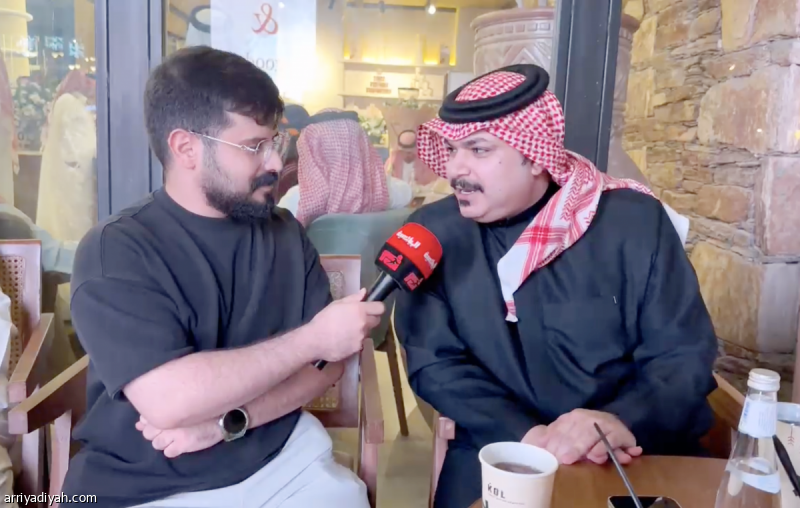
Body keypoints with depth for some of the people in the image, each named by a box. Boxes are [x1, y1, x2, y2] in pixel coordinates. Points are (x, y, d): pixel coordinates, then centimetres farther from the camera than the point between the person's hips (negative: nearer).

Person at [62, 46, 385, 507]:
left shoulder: (285, 232, 3)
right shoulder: (115, 251, -11)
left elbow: (328, 363, 0)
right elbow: (167, 401, -22)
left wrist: (227, 420, -14)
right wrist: (312, 338, -17)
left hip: (282, 462, 4)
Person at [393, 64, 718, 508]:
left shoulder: (633, 221, -5)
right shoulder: (434, 232, -3)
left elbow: (684, 355, -4)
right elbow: (435, 363, -6)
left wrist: (622, 423, -23)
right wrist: (528, 435, -20)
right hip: (502, 451, 0)